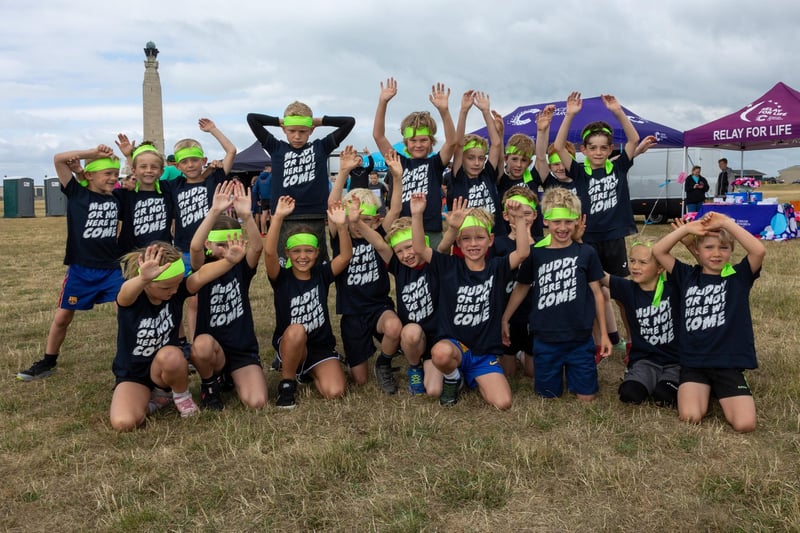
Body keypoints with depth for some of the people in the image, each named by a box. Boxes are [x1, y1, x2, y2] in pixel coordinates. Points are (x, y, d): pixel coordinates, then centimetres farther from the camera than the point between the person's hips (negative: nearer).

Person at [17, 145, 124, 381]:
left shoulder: (116, 199, 2)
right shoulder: (77, 193, -5)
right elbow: (58, 159, -14)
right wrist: (93, 152, -18)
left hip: (112, 268, 1)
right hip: (80, 269, -1)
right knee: (62, 317, 11)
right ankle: (48, 362, 30)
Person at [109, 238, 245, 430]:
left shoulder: (176, 289, -16)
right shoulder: (130, 298, -23)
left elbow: (200, 276, -37)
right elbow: (126, 292, -49)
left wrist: (229, 261, -58)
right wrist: (143, 279, -74)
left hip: (167, 367, 1)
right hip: (132, 374, -1)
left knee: (170, 356, -36)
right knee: (123, 423, -26)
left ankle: (182, 396, -4)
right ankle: (154, 399, 8)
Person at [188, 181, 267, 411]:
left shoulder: (242, 267, 0)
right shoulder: (203, 268, -4)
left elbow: (257, 247, -22)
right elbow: (194, 247, -27)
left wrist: (246, 215, -38)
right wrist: (215, 211, -39)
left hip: (243, 349, 1)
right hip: (212, 348, -1)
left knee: (257, 402, -20)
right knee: (202, 344, -37)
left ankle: (231, 378, 16)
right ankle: (211, 384, -2)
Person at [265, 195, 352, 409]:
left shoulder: (321, 274, -1)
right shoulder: (282, 277, -8)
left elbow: (346, 256, -16)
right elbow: (269, 252, -27)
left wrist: (341, 225, -31)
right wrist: (278, 217, -37)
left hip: (322, 345, 2)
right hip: (289, 345, -2)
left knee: (334, 391, -20)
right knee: (296, 330, -37)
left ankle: (309, 372, 16)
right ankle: (287, 382, -12)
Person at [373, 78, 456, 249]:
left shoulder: (435, 164, 6)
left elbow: (451, 142, -10)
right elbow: (378, 135, 1)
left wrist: (444, 110, -25)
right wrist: (382, 102, -11)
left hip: (431, 233, -1)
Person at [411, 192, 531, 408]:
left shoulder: (496, 268, 1)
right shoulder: (449, 266, -1)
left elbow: (522, 252, -15)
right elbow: (419, 248, -11)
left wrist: (518, 218, -25)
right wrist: (417, 215, -23)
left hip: (485, 352, 2)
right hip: (453, 343, -1)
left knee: (503, 403, -16)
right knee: (441, 352, -40)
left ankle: (473, 379, 18)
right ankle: (453, 379, 0)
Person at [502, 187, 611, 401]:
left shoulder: (586, 253, -2)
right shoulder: (536, 254, -1)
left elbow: (596, 293, 3)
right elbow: (521, 288, 9)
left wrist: (604, 333, 4)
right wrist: (504, 319, 9)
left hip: (580, 339, 0)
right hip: (545, 340, 0)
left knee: (586, 397, 5)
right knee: (548, 396, 9)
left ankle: (572, 373, 35)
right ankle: (558, 373, 39)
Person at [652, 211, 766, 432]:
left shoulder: (738, 276, 2)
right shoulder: (688, 275, 6)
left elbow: (759, 250, -17)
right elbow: (658, 251, -2)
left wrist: (726, 222, -15)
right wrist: (688, 228, -10)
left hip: (729, 362, -1)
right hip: (693, 362, 1)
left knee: (744, 424, -15)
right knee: (690, 417, -19)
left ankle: (719, 393, 17)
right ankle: (705, 391, 15)